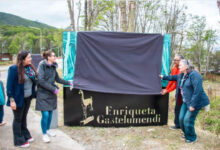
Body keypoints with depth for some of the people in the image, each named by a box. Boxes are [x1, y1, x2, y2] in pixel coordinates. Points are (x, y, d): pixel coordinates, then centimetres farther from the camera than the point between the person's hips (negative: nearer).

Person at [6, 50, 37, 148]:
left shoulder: (30, 67, 0)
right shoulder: (14, 69, -19)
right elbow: (9, 86, -16)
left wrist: (33, 94, 7)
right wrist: (12, 100, -17)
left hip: (28, 98, 6)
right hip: (18, 99, -6)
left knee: (24, 117, 21)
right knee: (18, 119, 9)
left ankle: (25, 136, 37)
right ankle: (19, 141, 23)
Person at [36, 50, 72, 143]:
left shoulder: (53, 67, 7)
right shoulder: (42, 65, -12)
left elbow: (57, 79, 19)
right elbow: (41, 81, -18)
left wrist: (68, 83, 19)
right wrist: (53, 89, -19)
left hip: (51, 94, 6)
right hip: (43, 94, -6)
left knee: (50, 113, 13)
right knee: (45, 114, -6)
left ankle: (47, 130, 32)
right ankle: (44, 134, 11)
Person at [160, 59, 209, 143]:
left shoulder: (194, 75, -21)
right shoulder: (181, 75, 7)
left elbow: (198, 91, -26)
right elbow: (173, 77, 30)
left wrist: (193, 105, -25)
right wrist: (164, 77, 35)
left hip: (195, 102, -8)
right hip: (186, 102, 8)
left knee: (188, 120, -7)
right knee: (181, 118, 8)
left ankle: (192, 138, 17)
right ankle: (186, 134, 32)